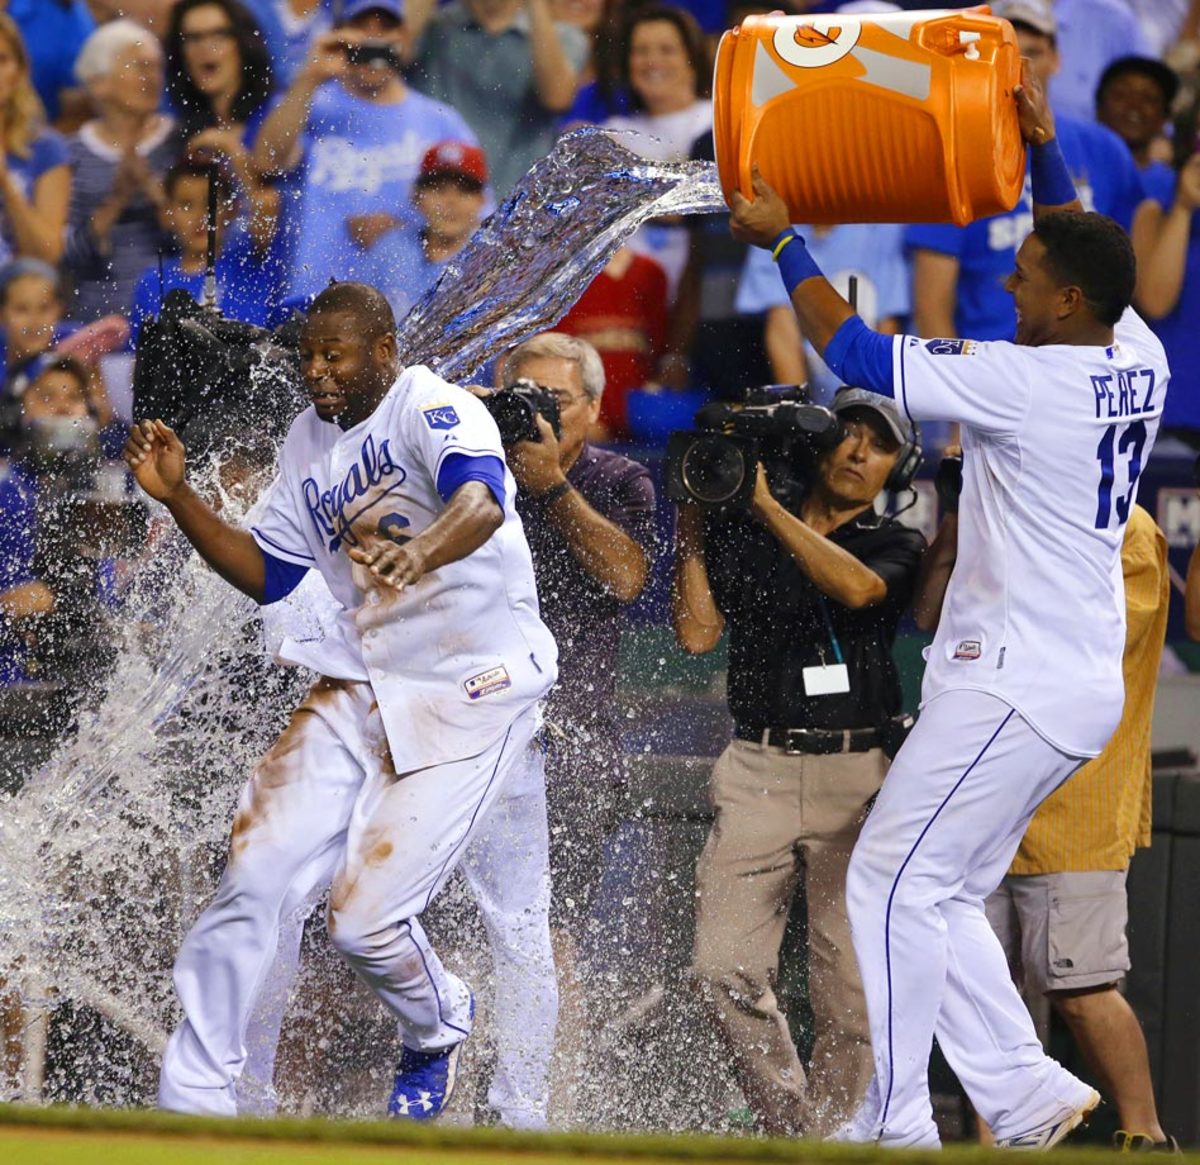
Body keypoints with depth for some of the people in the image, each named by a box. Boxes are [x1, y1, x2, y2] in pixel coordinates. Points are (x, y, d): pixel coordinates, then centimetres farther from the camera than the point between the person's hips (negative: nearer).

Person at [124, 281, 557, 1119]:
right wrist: (179, 497, 4)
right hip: (360, 687, 7)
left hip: (473, 696, -7)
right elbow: (266, 574, 19)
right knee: (254, 881, -7)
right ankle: (194, 1099, 3)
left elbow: (480, 501, -36)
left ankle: (440, 1029, 22)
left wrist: (421, 552, -58)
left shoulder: (434, 408, -14)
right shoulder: (310, 440, 11)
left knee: (366, 919, -12)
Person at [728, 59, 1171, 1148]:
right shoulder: (1137, 358, 4)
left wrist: (784, 242, 0)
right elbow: (1083, 255, 26)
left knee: (894, 882, -4)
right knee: (942, 894, 15)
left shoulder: (1029, 382, -19)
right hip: (1077, 682, 9)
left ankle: (894, 1124, -3)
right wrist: (1044, 148, 22)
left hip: (1016, 685, -9)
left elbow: (861, 354, -11)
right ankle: (1026, 1093, 11)